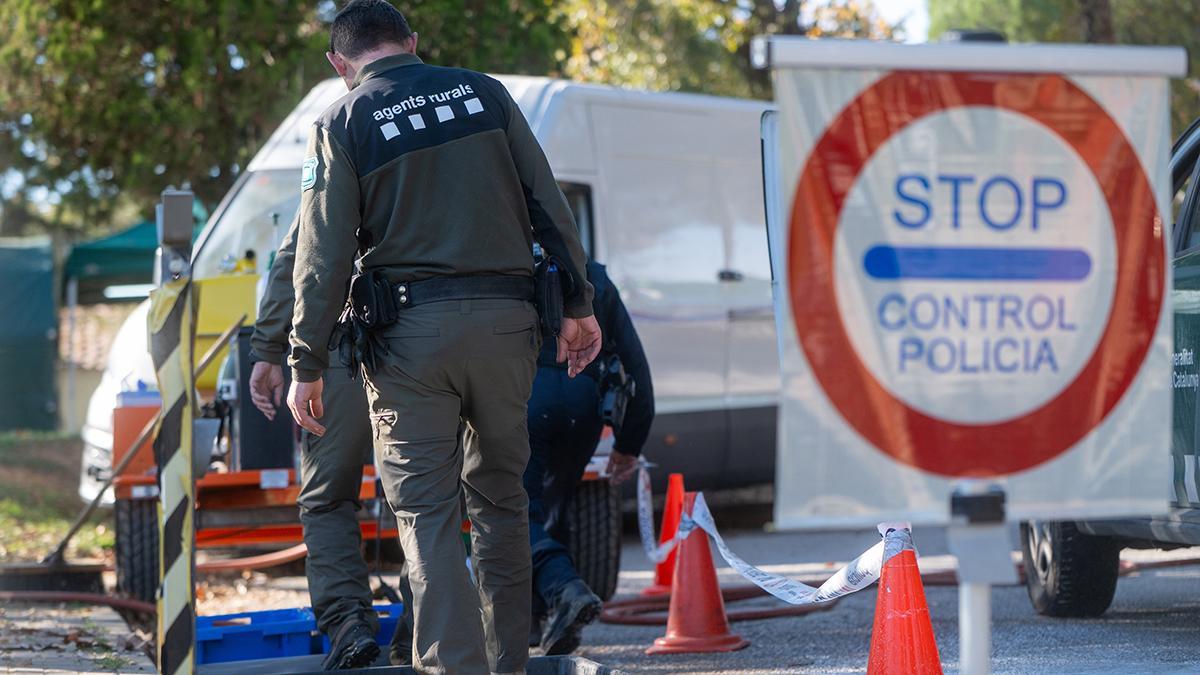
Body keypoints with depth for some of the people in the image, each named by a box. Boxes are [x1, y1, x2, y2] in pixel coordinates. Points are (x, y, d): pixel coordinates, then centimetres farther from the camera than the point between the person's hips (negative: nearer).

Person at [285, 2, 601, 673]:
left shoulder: (343, 124, 1)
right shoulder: (484, 92, 9)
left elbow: (324, 253, -5)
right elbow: (549, 205, 7)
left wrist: (308, 364, -2)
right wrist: (579, 304, 13)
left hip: (409, 331, -3)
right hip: (504, 317, 3)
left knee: (426, 509, -1)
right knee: (499, 493, 16)